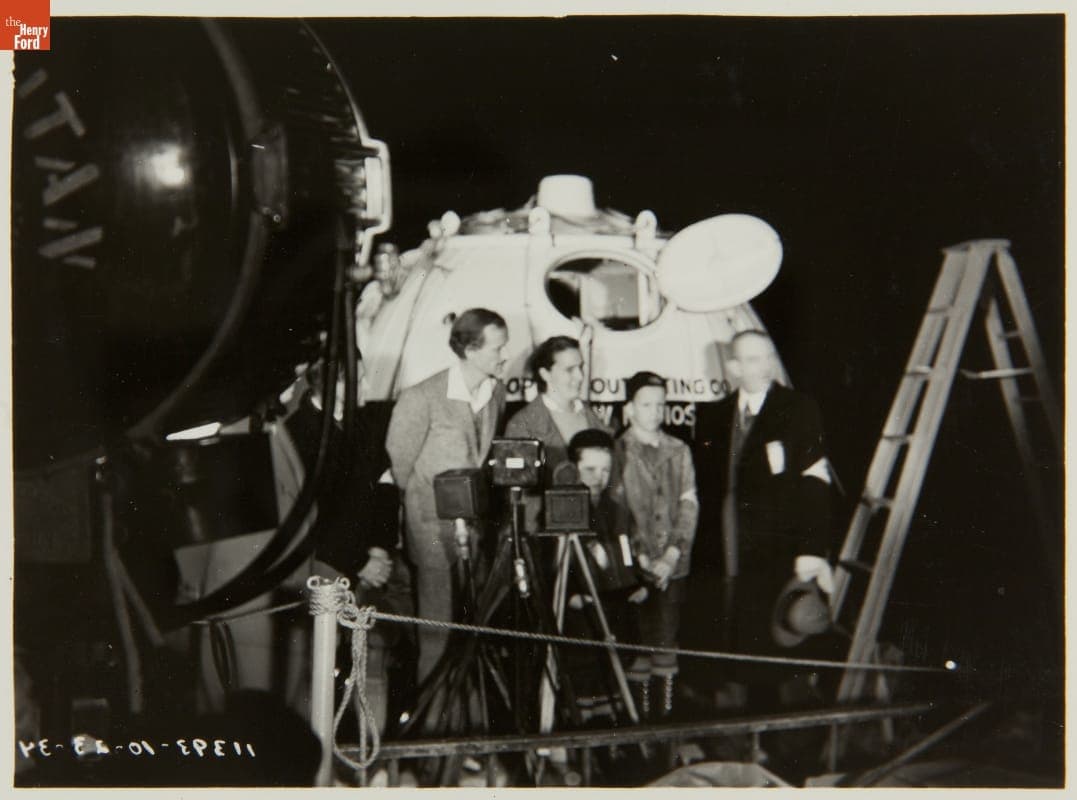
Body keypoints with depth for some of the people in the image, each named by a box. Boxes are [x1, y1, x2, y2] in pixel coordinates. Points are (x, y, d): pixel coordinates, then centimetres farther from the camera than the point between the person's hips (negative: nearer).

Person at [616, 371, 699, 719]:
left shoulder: (679, 450, 10)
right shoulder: (617, 452, -1)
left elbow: (689, 504, 5)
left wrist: (673, 554, -6)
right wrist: (641, 557, -9)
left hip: (673, 566, 3)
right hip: (633, 567, -3)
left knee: (667, 643, 6)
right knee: (637, 645, -2)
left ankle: (667, 712, 15)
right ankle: (638, 714, 7)